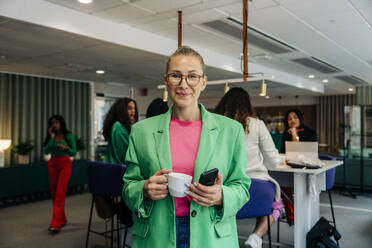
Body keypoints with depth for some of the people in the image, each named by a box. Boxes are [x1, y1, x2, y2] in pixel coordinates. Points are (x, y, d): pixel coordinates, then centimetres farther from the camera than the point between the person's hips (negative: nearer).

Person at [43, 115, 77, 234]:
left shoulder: (69, 135, -2)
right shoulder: (51, 136, 8)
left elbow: (74, 152, -1)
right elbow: (46, 151, -4)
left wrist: (66, 148, -20)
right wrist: (52, 137, -9)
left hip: (65, 164, -5)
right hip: (53, 164, 5)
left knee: (60, 194, -11)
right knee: (54, 193, 8)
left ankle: (56, 224, -12)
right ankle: (62, 220, 23)